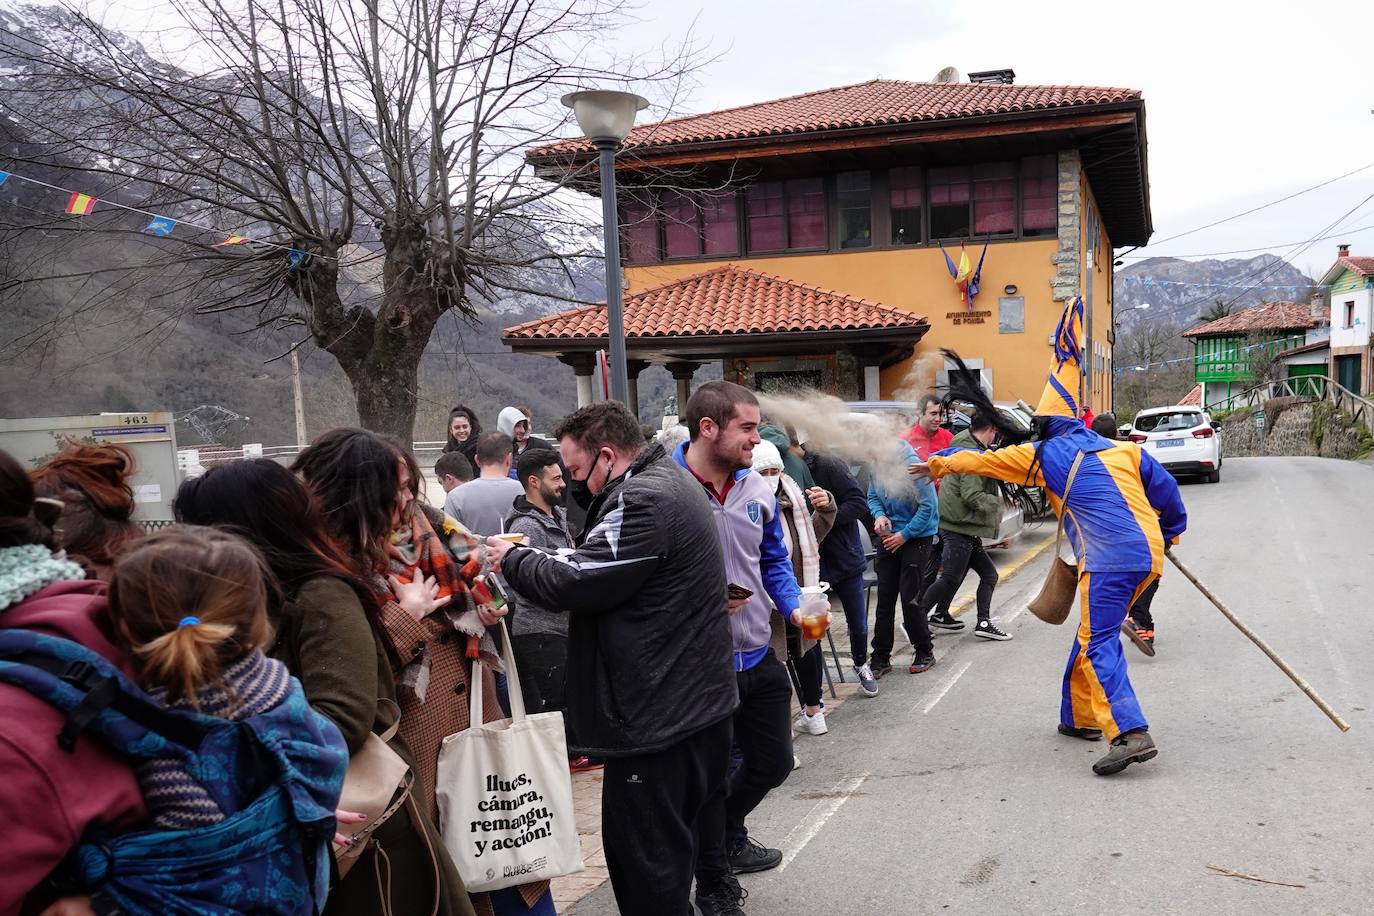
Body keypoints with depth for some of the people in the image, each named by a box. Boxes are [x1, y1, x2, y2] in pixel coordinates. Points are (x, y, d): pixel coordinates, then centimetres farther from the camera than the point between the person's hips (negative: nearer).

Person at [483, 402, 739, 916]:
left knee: (646, 862, -3)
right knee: (685, 841, 26)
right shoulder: (666, 481, 14)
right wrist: (588, 489, 4)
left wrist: (511, 559, -5)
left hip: (658, 714, -11)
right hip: (700, 700, 11)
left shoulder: (644, 501, -20)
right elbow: (603, 569, 17)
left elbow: (575, 582, -22)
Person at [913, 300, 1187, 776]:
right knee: (1093, 636, 19)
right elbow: (1163, 486, 15)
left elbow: (984, 460, 17)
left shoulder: (1045, 454, 7)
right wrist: (1171, 530, 29)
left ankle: (1130, 734, -21)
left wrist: (938, 465, 29)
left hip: (1109, 561, -7)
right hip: (1150, 554, 7)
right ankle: (1080, 716, 28)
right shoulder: (1121, 448, 17)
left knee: (1100, 646, -7)